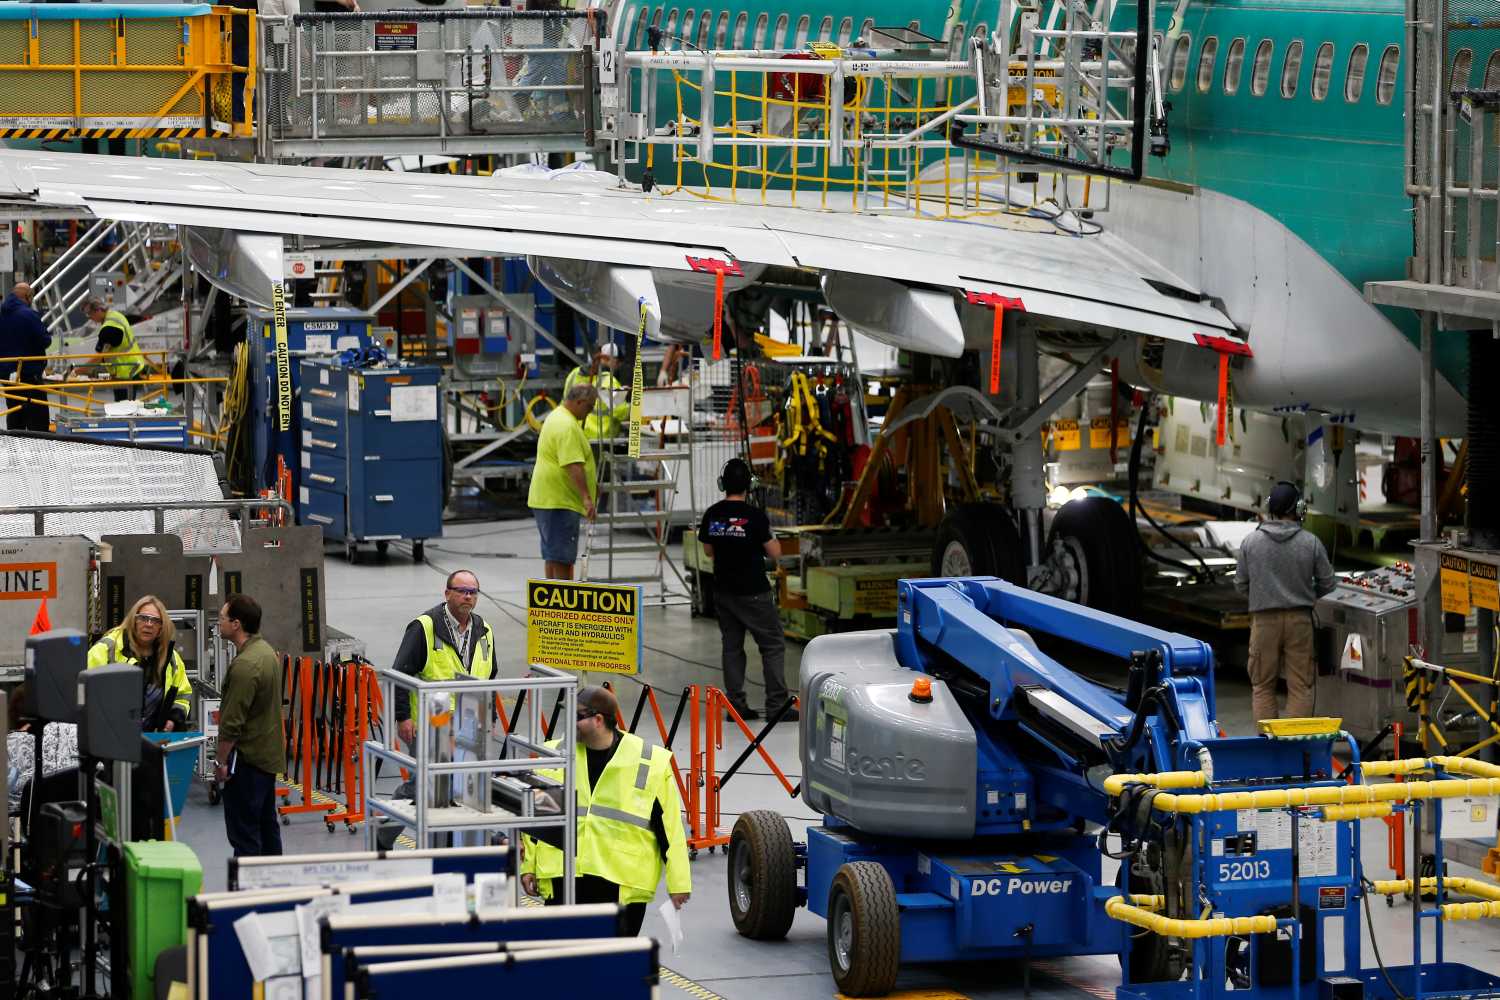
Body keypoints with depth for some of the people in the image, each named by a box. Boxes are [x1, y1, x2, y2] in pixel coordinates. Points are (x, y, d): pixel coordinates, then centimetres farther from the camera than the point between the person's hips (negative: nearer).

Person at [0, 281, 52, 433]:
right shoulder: (28, 315, -17)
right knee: (38, 416, -4)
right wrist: (48, 336, 5)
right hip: (29, 373, -7)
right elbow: (44, 340, -16)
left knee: (14, 416, 14)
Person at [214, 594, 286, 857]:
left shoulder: (245, 665, -22)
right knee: (267, 826, 16)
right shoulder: (266, 651, 9)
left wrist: (222, 762, -12)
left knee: (244, 835, -6)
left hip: (248, 759, -10)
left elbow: (232, 722, -22)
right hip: (269, 754, 10)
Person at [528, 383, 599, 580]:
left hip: (546, 499, 11)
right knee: (562, 556, -10)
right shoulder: (567, 426, -18)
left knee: (553, 554, 16)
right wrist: (586, 496, -31)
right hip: (559, 501, -11)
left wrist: (589, 482, 36)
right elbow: (573, 465, -27)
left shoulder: (556, 417, 17)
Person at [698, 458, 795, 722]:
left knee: (732, 646, 12)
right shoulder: (755, 516, -15)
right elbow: (775, 552, -8)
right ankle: (777, 705, -2)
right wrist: (771, 539, 11)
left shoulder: (711, 515, -1)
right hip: (753, 592, -5)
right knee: (773, 645, 2)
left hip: (723, 591, 5)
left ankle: (736, 704, 11)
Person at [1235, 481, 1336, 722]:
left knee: (1262, 686, 9)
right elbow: (1327, 584, 2)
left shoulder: (1250, 542, -2)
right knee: (1300, 686, 5)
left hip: (1264, 620, 0)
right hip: (1300, 620, 0)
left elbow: (1240, 585, 5)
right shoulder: (1311, 543, -5)